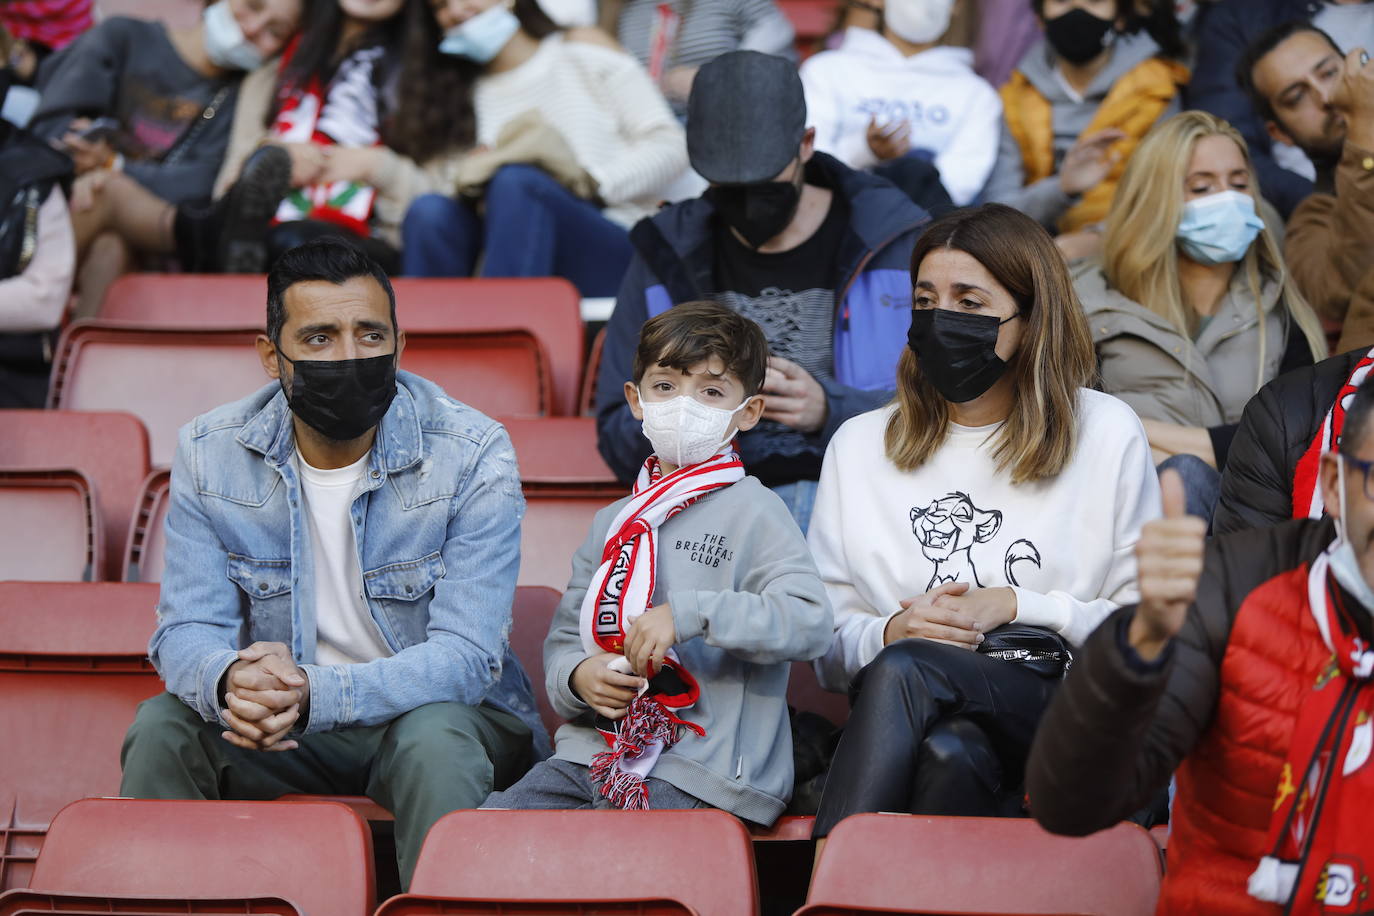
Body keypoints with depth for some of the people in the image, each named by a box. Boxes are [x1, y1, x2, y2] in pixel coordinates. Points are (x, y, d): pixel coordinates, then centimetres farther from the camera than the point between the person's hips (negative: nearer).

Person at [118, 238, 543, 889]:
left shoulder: (473, 456, -15)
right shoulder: (211, 454, -5)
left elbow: (465, 657, -21)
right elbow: (187, 631, -7)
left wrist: (315, 693, -37)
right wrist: (229, 682, -33)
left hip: (441, 714, -2)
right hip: (276, 717, 3)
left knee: (435, 739, -35)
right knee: (162, 728, -24)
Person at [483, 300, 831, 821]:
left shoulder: (753, 513, -1)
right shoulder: (613, 523, 20)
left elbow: (810, 622, -15)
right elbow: (565, 635, 21)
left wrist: (688, 613, -23)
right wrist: (578, 676, -4)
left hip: (702, 774, -6)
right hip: (593, 750, 6)